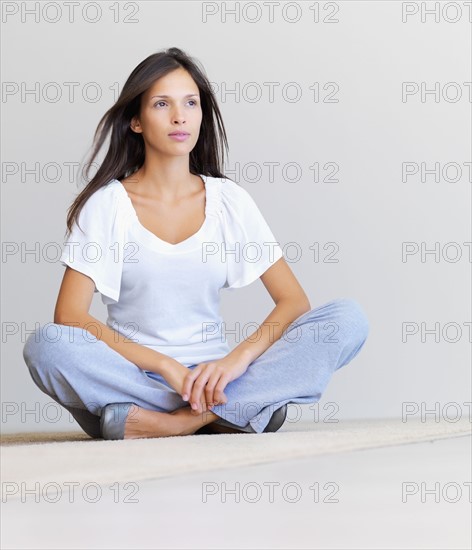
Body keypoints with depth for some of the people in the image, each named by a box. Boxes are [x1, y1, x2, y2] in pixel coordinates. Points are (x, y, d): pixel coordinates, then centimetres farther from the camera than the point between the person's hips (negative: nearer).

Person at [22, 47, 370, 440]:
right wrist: (168, 366, -19)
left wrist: (238, 358, -17)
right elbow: (69, 316, -9)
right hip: (133, 376, -2)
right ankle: (237, 410, -30)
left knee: (348, 319, -18)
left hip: (211, 378, 3)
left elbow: (294, 301, 2)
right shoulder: (107, 203, 1)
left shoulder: (229, 200, 8)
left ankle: (182, 421, -29)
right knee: (46, 346, -34)